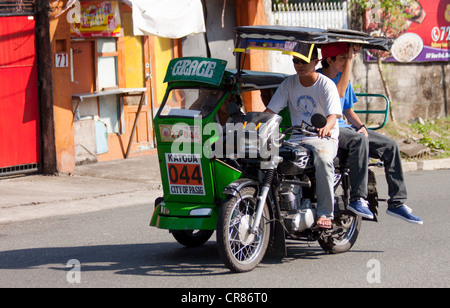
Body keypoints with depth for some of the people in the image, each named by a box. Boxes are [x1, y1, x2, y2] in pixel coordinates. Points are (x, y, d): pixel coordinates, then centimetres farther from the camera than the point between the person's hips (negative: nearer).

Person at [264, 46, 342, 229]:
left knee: (323, 159, -38)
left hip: (324, 138, -4)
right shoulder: (289, 84, 8)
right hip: (296, 138, 4)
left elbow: (333, 115, -19)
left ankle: (325, 213, -32)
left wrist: (326, 127, -43)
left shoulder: (326, 85, -5)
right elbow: (270, 110, 5)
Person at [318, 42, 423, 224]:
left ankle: (397, 203, -5)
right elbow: (338, 93, -26)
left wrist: (360, 126, 2)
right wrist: (349, 60, -23)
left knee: (390, 146, -7)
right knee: (359, 140, -36)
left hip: (343, 127, 8)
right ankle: (357, 199, -35)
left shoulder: (344, 78, 16)